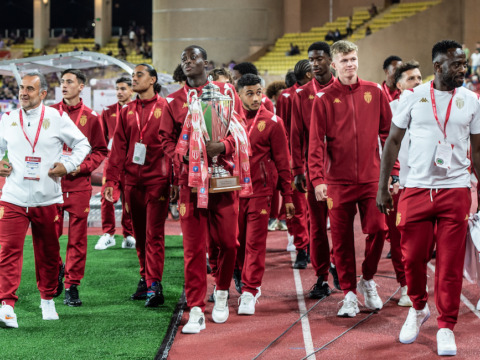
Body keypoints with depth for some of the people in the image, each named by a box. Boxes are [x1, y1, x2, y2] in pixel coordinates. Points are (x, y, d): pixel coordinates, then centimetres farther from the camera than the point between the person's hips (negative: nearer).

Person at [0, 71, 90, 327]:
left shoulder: (57, 118, 0)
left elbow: (82, 144, 9)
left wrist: (68, 166, -6)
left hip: (48, 199, 0)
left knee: (48, 253, 11)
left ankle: (47, 300, 31)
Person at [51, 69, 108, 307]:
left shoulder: (91, 117, 4)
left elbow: (101, 151, 8)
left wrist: (82, 166, -7)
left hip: (79, 186, -1)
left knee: (77, 238, 0)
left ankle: (72, 287, 8)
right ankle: (56, 273, 27)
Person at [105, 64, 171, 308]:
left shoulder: (165, 108, 0)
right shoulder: (127, 112, 13)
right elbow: (118, 147, 11)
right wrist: (111, 180, 3)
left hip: (157, 180, -5)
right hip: (133, 181, 5)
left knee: (154, 234, -8)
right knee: (139, 235, 10)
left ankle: (154, 285, -9)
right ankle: (145, 280, 19)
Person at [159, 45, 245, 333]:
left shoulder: (226, 92, 6)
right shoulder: (174, 101, 9)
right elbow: (167, 138, 9)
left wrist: (223, 146, -16)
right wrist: (181, 160, -9)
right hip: (191, 179, 0)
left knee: (228, 241, 4)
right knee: (194, 247, -3)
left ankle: (222, 292, 30)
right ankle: (196, 312, 1)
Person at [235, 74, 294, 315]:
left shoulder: (271, 122, -1)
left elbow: (282, 161, 2)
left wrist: (287, 196, 1)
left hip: (260, 190, -2)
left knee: (255, 242, -4)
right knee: (237, 241, 7)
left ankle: (249, 292, 0)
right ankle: (248, 283, 25)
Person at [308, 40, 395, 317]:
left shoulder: (374, 92, 5)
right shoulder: (324, 99, 0)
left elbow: (387, 131, 8)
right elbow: (316, 142, -4)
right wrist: (318, 179, -13)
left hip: (371, 177, 1)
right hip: (338, 180, -1)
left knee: (378, 229, -6)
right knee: (342, 238, 3)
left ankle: (368, 280, 19)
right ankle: (350, 293, 16)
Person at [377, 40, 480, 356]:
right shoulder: (413, 97, 2)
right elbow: (393, 141, 7)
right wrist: (382, 187, 3)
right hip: (417, 188, 0)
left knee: (450, 263, 0)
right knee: (412, 257, 3)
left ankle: (446, 327, 13)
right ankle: (419, 309, 30)